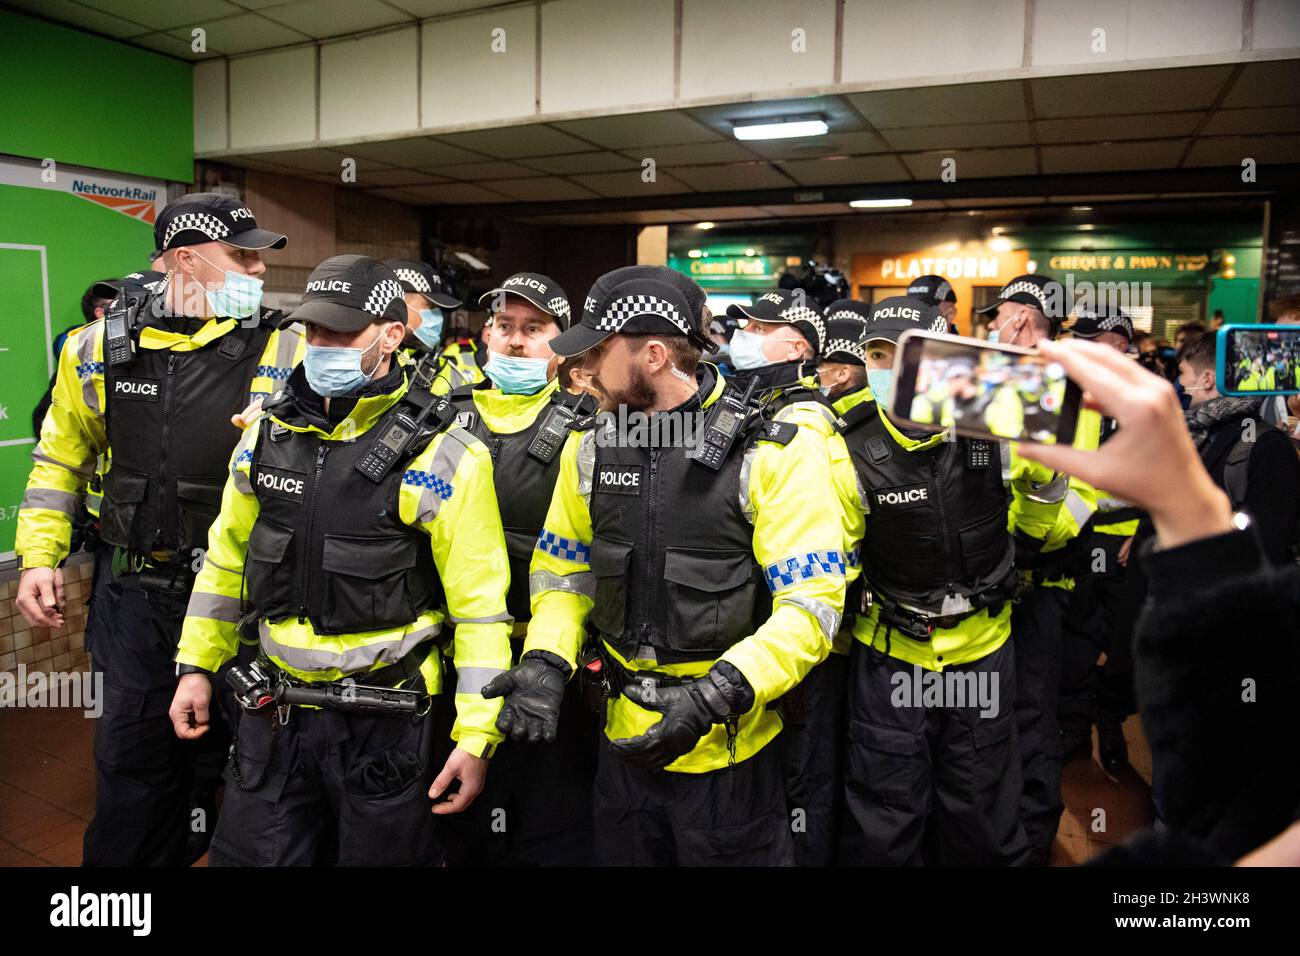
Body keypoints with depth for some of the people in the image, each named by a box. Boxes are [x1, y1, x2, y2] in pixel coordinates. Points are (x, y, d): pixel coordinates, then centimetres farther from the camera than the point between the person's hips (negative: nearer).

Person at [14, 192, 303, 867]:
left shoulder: (286, 352, -10)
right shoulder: (100, 346, 0)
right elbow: (61, 457, 11)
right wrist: (39, 557, 8)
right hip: (134, 589, 2)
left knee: (226, 752, 14)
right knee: (131, 755, 14)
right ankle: (125, 859, 37)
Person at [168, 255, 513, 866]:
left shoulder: (442, 455, -15)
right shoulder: (268, 432, 3)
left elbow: (479, 604, -14)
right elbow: (227, 556, 14)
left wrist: (476, 736, -14)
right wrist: (197, 665, 15)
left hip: (383, 719, -4)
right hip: (271, 712, 5)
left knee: (379, 851, 13)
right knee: (247, 854, 16)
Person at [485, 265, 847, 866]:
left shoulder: (774, 453, -17)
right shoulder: (590, 448, 0)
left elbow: (811, 607, -18)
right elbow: (563, 568, 10)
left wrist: (715, 694, -29)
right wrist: (546, 659, -7)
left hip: (730, 751, -4)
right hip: (624, 744, 5)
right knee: (617, 852, 22)